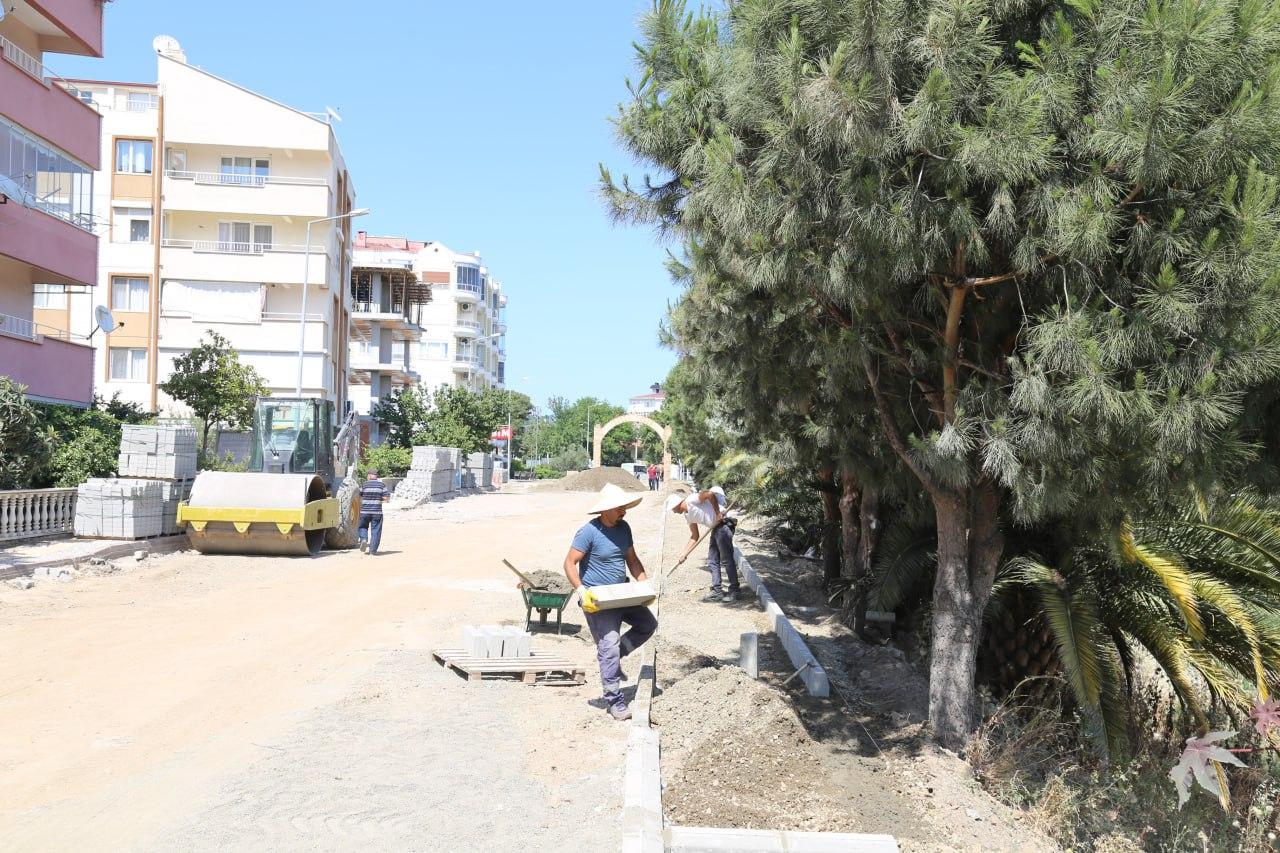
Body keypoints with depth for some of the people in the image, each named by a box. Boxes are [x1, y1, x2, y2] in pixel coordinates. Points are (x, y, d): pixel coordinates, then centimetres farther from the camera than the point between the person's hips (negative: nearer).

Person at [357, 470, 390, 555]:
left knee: (363, 526, 23)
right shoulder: (382, 485, 1)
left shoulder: (364, 485, 1)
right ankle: (373, 551, 3)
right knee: (375, 531, 6)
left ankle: (363, 539, -3)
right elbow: (386, 498, -3)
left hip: (365, 511, 0)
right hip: (377, 512, 0)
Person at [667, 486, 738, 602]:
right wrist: (684, 555, 18)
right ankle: (716, 592, 16)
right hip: (716, 528, 10)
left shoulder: (691, 500, -8)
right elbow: (694, 537, 20)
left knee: (727, 560, -5)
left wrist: (718, 513, -16)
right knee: (712, 561, 11)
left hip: (723, 525, -10)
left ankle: (734, 591, 1)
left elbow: (710, 494, -20)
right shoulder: (687, 515, 18)